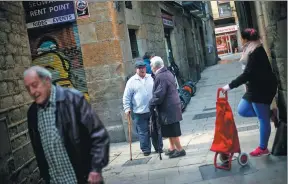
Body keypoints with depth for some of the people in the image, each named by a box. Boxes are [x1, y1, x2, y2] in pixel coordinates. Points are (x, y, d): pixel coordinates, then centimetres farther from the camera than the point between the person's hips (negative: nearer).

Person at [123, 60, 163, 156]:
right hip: (139, 112, -2)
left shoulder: (151, 78, 7)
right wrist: (127, 108, -6)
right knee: (143, 132, 3)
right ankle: (146, 150, 14)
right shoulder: (132, 81, 0)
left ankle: (159, 148, 22)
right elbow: (126, 97, 0)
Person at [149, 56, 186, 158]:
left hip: (167, 109, -10)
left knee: (172, 131, 0)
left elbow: (158, 95, -24)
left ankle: (179, 150, 10)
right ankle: (172, 148, 31)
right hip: (172, 107, 10)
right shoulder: (168, 73, 11)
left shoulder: (160, 77, -21)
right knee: (170, 130, 20)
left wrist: (151, 105, -10)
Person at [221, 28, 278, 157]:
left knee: (263, 118, 0)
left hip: (261, 88, -10)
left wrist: (230, 86, -24)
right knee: (242, 110, 10)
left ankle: (263, 148, 10)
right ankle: (269, 113, 13)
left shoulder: (256, 52, -20)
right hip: (256, 87, 10)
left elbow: (248, 74, -26)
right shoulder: (253, 50, 12)